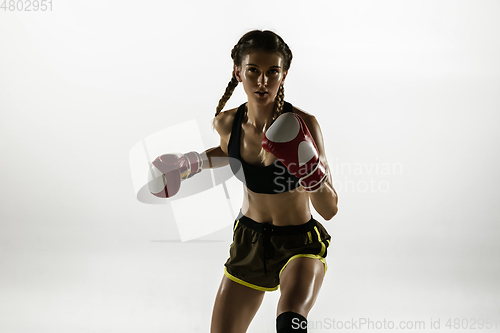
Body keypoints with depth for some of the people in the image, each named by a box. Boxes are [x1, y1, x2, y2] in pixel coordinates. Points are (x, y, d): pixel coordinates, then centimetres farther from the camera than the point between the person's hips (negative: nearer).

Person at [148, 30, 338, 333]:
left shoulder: (302, 125, -21)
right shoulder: (227, 122, -8)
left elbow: (330, 210, -20)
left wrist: (308, 168, -36)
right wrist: (192, 163, 5)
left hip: (299, 242, -5)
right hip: (249, 239, 5)